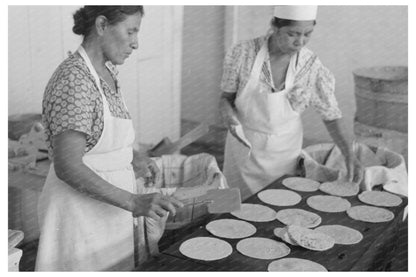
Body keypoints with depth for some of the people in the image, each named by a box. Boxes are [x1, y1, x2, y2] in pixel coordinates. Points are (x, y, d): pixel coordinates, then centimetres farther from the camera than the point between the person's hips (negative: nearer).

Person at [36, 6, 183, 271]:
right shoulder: (74, 80, -22)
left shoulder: (107, 71, 6)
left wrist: (132, 158, 9)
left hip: (107, 204, 9)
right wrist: (133, 202, -30)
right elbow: (68, 167, -26)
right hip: (81, 207, -9)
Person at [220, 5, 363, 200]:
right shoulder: (243, 53, -17)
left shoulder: (313, 68, -16)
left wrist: (349, 154, -17)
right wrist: (228, 115, -25)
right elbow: (227, 97, -4)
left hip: (283, 151, 0)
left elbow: (331, 116, -4)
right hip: (244, 144, 0)